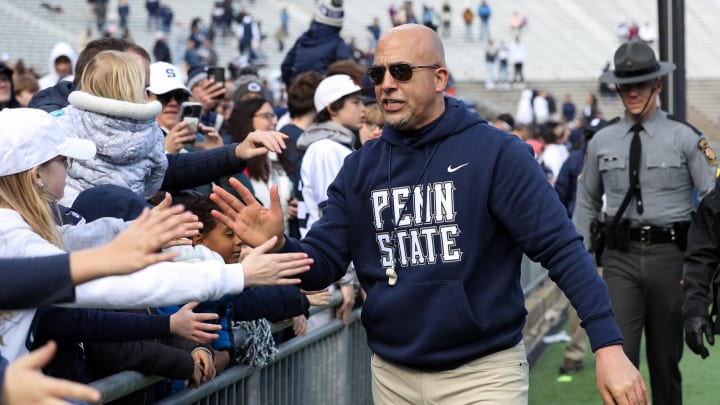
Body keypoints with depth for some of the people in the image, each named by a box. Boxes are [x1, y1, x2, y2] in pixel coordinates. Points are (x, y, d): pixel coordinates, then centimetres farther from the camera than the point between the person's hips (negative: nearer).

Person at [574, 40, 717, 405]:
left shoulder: (685, 137, 1)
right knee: (618, 353, -11)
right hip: (620, 255, 1)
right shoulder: (602, 141, 9)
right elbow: (586, 201, 18)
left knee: (666, 358, 8)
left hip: (669, 254, -1)